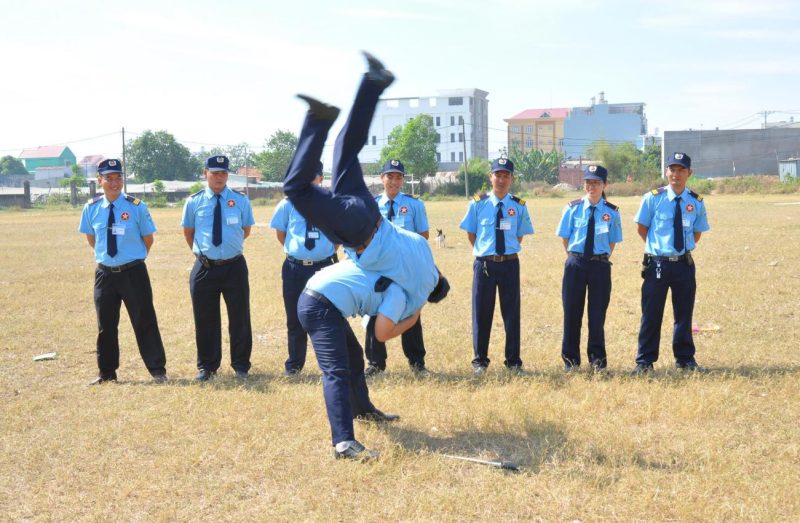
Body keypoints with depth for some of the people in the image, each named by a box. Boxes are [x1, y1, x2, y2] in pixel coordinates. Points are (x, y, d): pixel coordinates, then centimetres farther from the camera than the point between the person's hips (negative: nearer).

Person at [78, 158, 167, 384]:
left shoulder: (136, 206, -10)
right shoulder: (91, 208, -1)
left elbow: (148, 239, 1)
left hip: (134, 272, -3)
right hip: (105, 273, 3)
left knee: (144, 323, 1)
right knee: (106, 325, 12)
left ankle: (157, 370, 9)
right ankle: (106, 372, 25)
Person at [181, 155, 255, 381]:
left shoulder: (240, 200, -1)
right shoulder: (194, 202, 0)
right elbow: (188, 233, 12)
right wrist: (201, 251, 11)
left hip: (234, 267, 0)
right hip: (204, 268, 0)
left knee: (240, 318, 7)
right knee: (205, 320, 9)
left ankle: (240, 365, 21)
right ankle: (206, 366, 23)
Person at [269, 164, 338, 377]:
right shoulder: (287, 205, -1)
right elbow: (280, 233, 11)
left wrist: (329, 251, 9)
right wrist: (296, 250, 9)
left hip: (324, 267, -1)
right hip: (295, 269, 1)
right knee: (295, 319, 11)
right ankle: (294, 364, 25)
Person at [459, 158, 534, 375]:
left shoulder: (519, 206, 3)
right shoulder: (478, 204, 0)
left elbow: (520, 235, 11)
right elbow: (471, 233, 9)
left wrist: (509, 252, 6)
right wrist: (483, 252, 7)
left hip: (510, 264, 1)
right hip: (484, 264, -1)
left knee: (511, 313, 7)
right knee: (481, 313, 5)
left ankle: (513, 361, 16)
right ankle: (480, 361, 16)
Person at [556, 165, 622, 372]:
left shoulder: (612, 212, -1)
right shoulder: (573, 208, -1)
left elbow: (612, 242, 6)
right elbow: (565, 237, 5)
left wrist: (601, 259, 1)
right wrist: (574, 258, 4)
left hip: (600, 265, 0)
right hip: (575, 263, 0)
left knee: (597, 314, 7)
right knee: (572, 312, 5)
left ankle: (597, 358, 18)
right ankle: (570, 358, 17)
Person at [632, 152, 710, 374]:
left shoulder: (696, 202, 2)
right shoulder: (653, 198, -5)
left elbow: (697, 232, 15)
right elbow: (642, 228, 5)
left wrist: (685, 247, 5)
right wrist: (658, 247, 3)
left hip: (684, 264, 3)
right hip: (657, 264, -3)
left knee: (684, 314, 12)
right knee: (651, 314, 1)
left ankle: (685, 359, 24)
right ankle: (644, 361, 10)